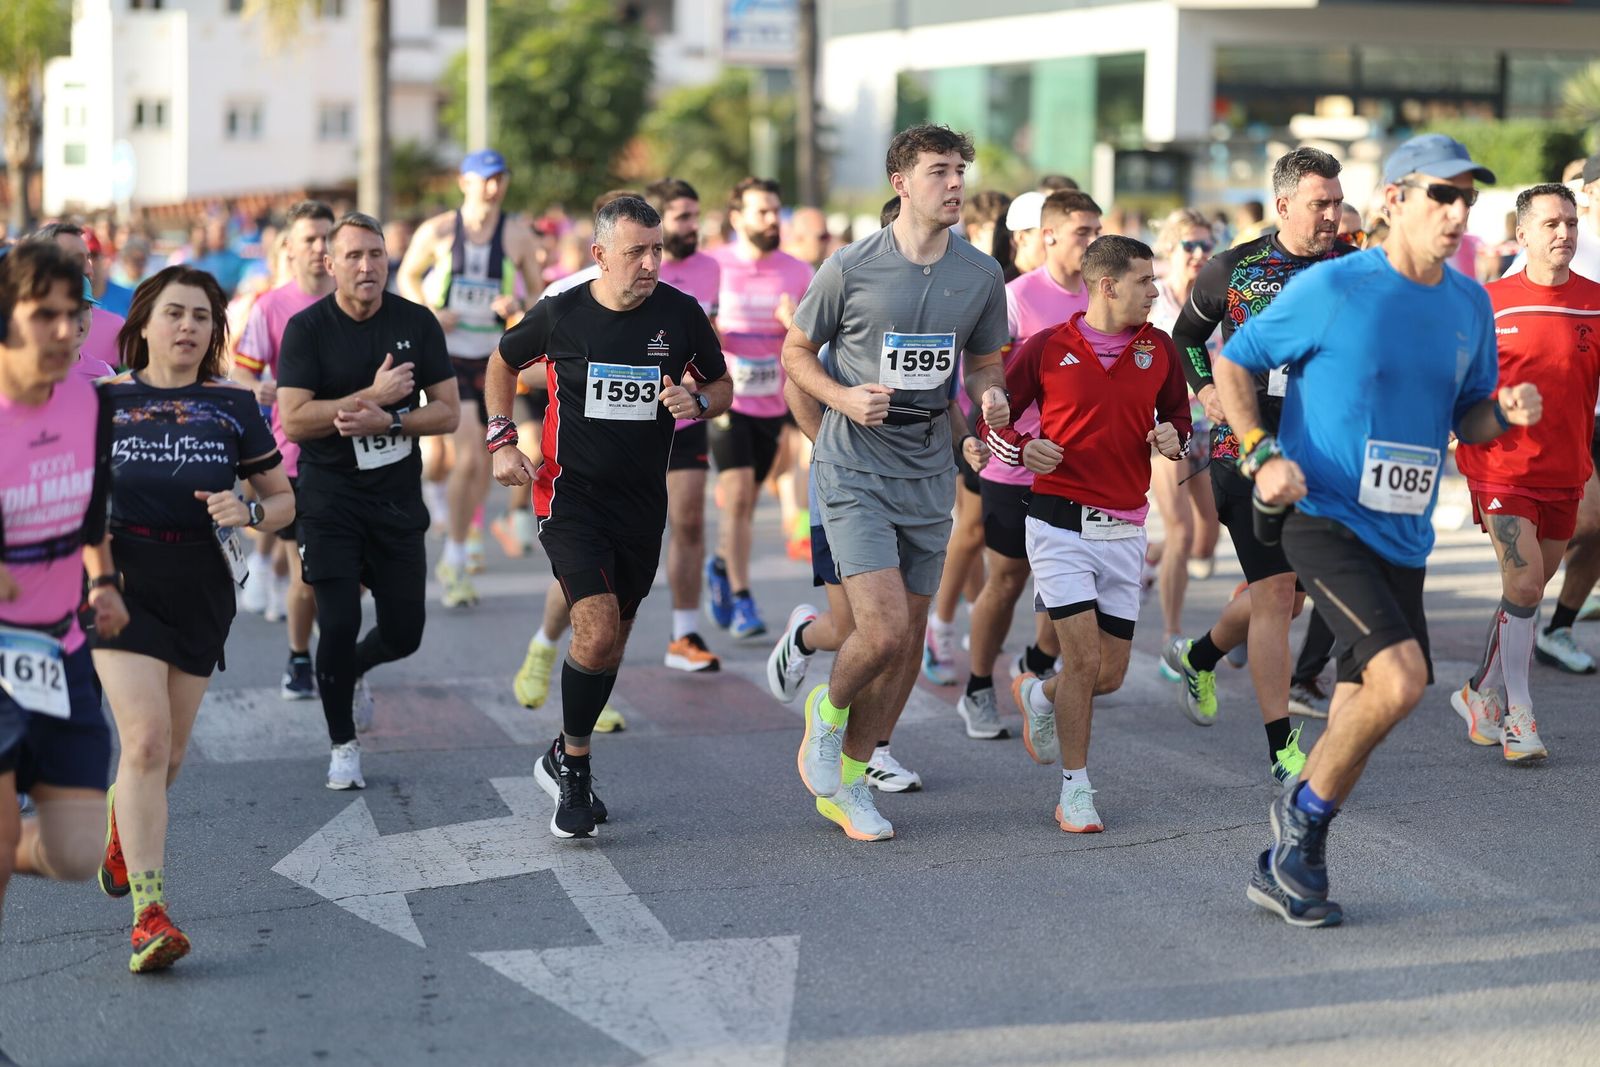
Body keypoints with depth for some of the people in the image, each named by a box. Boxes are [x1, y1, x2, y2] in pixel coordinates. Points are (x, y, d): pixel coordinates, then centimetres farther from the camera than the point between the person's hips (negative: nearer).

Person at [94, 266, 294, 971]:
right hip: (121, 581, -2)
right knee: (146, 740, -17)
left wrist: (250, 512, -11)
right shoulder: (103, 398, 4)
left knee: (166, 756, 11)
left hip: (201, 590, 3)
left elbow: (284, 499, 11)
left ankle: (123, 824, 47)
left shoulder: (232, 406, 6)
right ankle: (149, 915, -16)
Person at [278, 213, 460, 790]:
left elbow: (447, 412, -1)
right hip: (329, 499, -3)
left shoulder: (417, 322, 0)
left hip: (398, 498, 3)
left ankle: (350, 672, 41)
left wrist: (385, 421, -18)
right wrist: (373, 395, -21)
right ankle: (342, 746, 14)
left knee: (404, 632, 5)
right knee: (339, 624, -8)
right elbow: (292, 421, -16)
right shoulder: (307, 329, -8)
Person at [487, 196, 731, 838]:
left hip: (642, 501, 3)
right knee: (597, 634, -19)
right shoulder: (560, 314, -7)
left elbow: (722, 387, 9)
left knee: (612, 641, 12)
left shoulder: (680, 314, -4)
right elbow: (503, 363, 12)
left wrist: (697, 401, -14)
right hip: (570, 496, -3)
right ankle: (573, 767, 2)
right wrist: (502, 440, 2)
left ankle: (564, 759, 34)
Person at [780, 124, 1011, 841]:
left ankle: (846, 777, 25)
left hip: (929, 472, 5)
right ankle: (829, 709, 16)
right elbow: (796, 352, 3)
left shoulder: (982, 276, 3)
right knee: (883, 629, -18)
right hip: (854, 468, -5)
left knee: (909, 642, 8)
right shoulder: (850, 268, -8)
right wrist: (845, 398, -15)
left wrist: (991, 396, -7)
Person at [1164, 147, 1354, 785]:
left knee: (1285, 593, 13)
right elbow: (1186, 334, 13)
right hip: (1248, 447, -4)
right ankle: (1281, 747, -4)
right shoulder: (1233, 270, -2)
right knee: (1275, 591, -10)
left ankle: (1199, 655, 43)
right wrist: (1204, 389, -2)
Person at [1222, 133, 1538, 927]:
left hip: (1404, 536, 6)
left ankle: (1284, 865, 27)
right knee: (1401, 679, -24)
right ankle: (1305, 810, 1)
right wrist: (1261, 454, -15)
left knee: (1361, 713, 10)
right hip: (1323, 519, -6)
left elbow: (1468, 420, 17)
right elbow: (1233, 360, -1)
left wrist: (1506, 412, -6)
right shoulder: (1333, 288, -9)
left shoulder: (1470, 306, 7)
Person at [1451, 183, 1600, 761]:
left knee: (1529, 591, 13)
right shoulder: (1491, 303, -5)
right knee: (1523, 584, -14)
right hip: (1502, 468, -4)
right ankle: (1518, 713, -4)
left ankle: (1482, 692, 30)